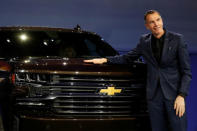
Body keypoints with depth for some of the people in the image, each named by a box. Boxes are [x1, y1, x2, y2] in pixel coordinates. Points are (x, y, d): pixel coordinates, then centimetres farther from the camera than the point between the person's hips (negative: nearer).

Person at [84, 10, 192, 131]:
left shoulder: (177, 39, -3)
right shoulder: (144, 41, 9)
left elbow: (186, 71, -4)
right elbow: (128, 57, 22)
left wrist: (181, 95, -13)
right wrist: (105, 60, 10)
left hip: (174, 94, -3)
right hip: (154, 94, 3)